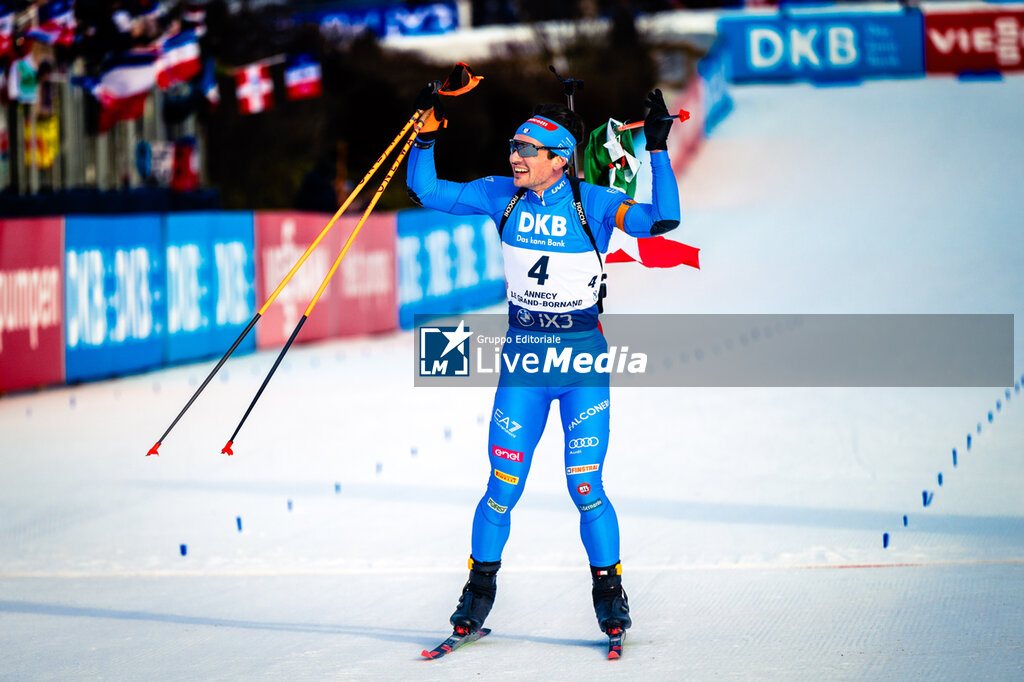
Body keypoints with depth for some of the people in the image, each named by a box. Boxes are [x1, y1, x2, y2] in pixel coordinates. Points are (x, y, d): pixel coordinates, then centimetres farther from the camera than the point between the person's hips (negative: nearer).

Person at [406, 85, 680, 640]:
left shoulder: (591, 203, -10)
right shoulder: (502, 196, 0)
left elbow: (661, 220, -22)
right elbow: (427, 191, 6)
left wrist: (657, 150, -27)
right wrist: (425, 137, -6)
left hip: (582, 359, -2)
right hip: (522, 353, 3)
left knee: (585, 487, -4)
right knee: (503, 486, 0)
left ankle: (609, 593, 15)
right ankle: (479, 593, 16)